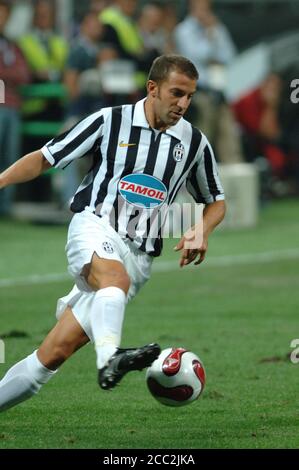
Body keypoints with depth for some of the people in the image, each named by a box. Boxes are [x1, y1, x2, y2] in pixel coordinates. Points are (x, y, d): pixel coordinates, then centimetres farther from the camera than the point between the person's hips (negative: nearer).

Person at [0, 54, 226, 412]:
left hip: (138, 253, 3)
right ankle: (110, 358, -65)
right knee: (115, 276, -41)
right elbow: (44, 158, 7)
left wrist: (201, 231, 2)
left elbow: (216, 202, 23)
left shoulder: (195, 143, 9)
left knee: (57, 351, -8)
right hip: (94, 228, -3)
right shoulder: (111, 121, 1)